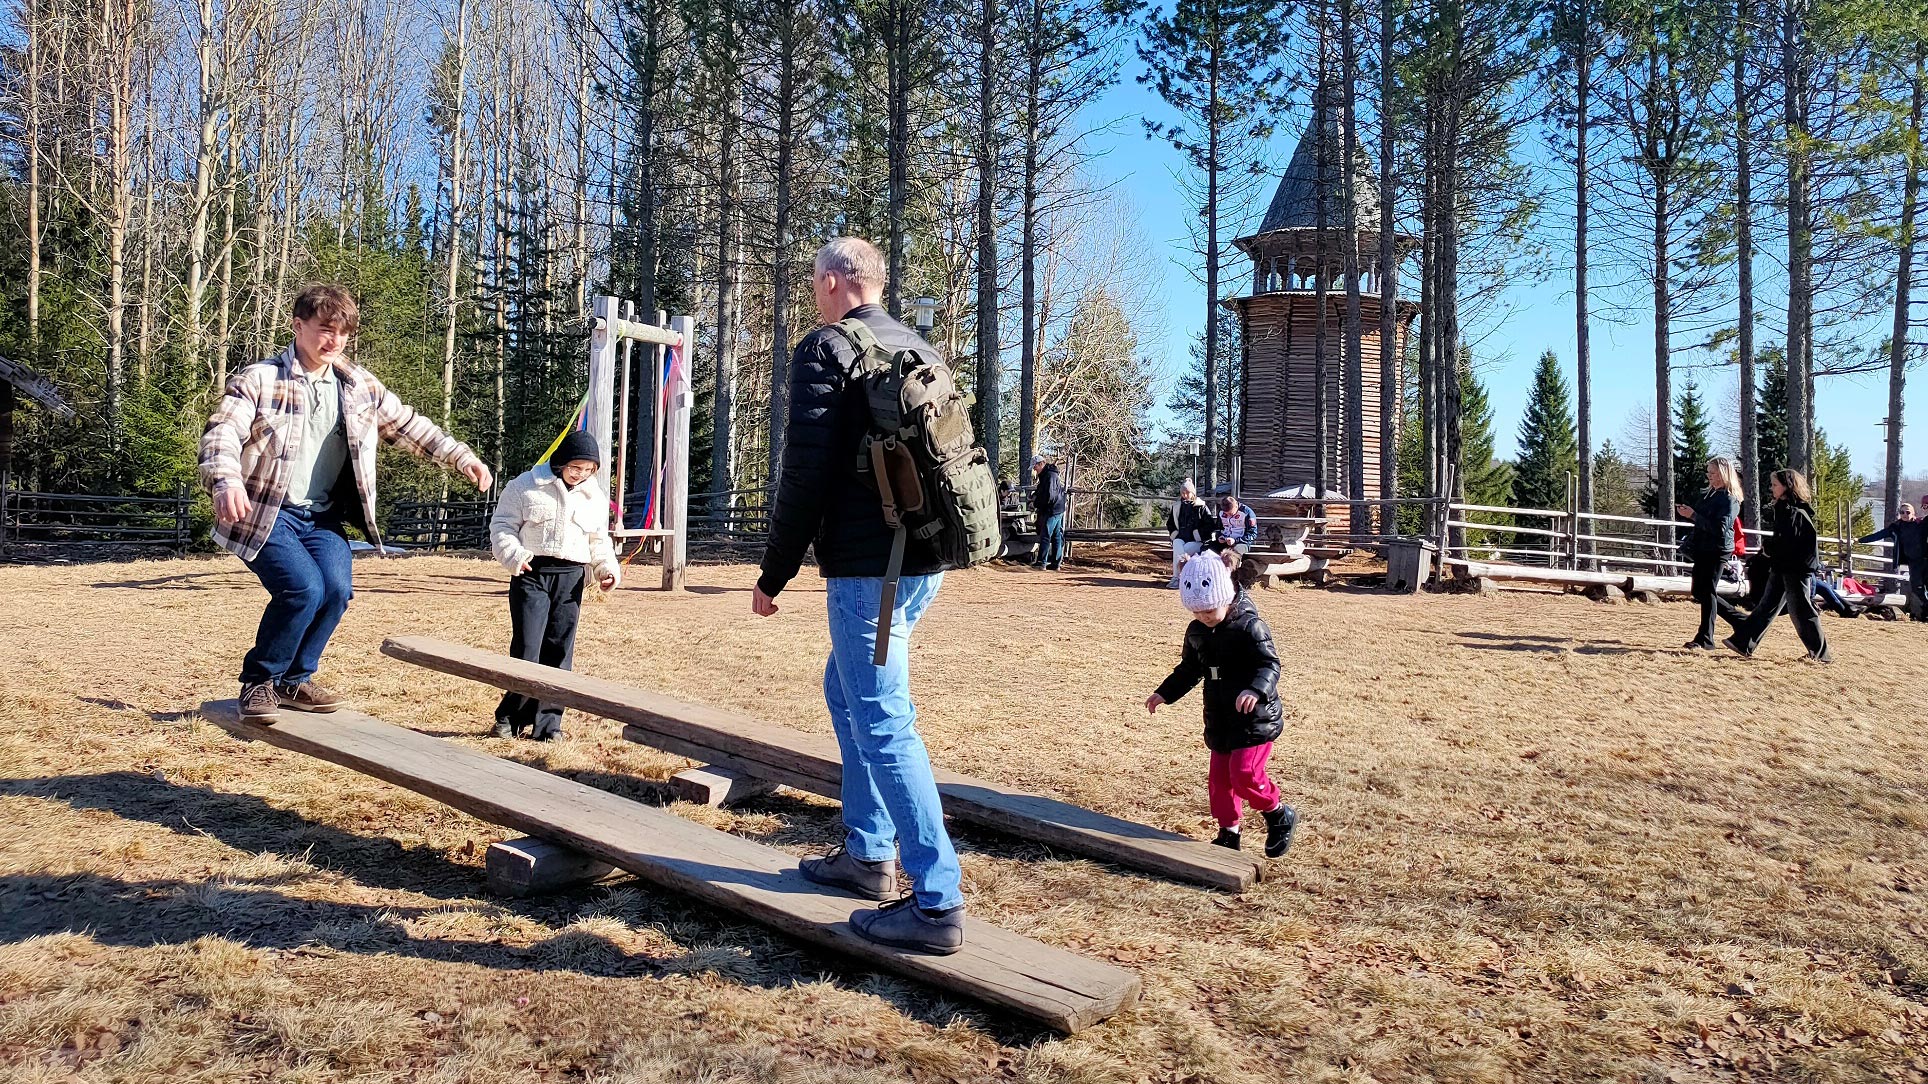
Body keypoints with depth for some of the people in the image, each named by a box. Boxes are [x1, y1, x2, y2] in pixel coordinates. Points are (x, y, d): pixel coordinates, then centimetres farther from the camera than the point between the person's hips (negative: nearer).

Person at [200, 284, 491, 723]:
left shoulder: (360, 386, 8)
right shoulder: (260, 379, -7)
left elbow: (409, 427, 17)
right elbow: (222, 431, -18)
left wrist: (462, 458, 10)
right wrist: (226, 479, -39)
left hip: (323, 516, 5)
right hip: (266, 513, -4)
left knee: (336, 588, -18)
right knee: (303, 587, -24)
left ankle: (293, 680, 6)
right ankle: (259, 681, 0)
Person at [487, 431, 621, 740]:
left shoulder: (596, 497, 13)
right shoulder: (527, 485, 0)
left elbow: (599, 542, 21)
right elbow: (502, 525, 2)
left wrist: (607, 568, 4)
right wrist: (513, 554, -16)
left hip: (571, 579, 4)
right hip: (532, 573, -3)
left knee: (559, 652, 4)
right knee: (527, 648, -9)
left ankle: (547, 723, 12)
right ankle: (510, 717, 7)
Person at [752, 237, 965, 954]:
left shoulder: (826, 350, -8)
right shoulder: (923, 352, 16)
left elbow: (806, 473, -14)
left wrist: (774, 575, -6)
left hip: (866, 569, -9)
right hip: (924, 562, 9)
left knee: (884, 724, -5)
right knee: (847, 692, 22)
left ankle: (938, 904, -3)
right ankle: (868, 854, 28)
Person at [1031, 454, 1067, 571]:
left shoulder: (1049, 476, -17)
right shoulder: (1045, 475, 15)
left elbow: (1048, 496, -23)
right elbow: (1041, 491, 25)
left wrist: (1036, 504, -12)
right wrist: (1034, 496, 6)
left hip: (1052, 510, -10)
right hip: (1058, 509, 10)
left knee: (1045, 536, -8)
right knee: (1057, 537, 10)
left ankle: (1041, 562, -7)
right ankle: (1056, 563, 14)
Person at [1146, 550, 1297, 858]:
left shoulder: (1249, 625, -16)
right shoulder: (1196, 631, 6)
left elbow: (1270, 664, -22)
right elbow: (1190, 669, 21)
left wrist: (1255, 689, -41)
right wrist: (1165, 694, 15)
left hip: (1255, 717, -7)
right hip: (1220, 719, 7)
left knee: (1244, 773, -15)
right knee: (1219, 777, 8)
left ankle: (1279, 816, 9)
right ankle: (1228, 833, 22)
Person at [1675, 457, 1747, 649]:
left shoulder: (1730, 499, -12)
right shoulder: (1712, 493, 15)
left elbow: (1720, 528, -23)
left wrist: (1693, 515, -22)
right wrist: (1687, 511, 7)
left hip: (1716, 550, -9)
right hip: (1703, 549, 9)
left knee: (1707, 592, -6)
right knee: (1699, 592, 13)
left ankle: (1705, 640, -1)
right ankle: (1741, 621, 26)